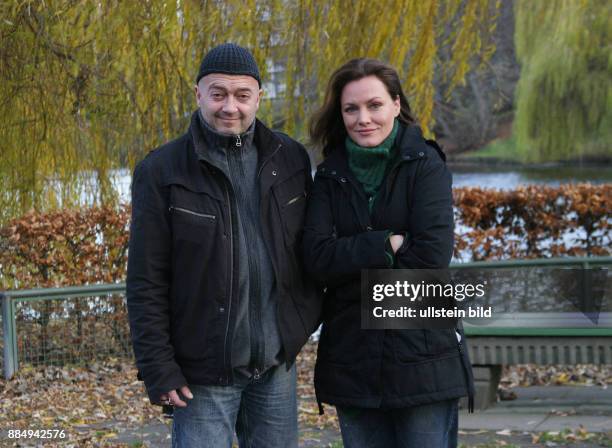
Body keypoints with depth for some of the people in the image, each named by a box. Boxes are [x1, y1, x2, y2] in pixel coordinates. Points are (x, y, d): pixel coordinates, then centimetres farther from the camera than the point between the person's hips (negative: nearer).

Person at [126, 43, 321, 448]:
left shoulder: (290, 158, 5)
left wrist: (308, 317, 6)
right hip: (204, 372, -3)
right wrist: (158, 368, -10)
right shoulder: (162, 172, -6)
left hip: (277, 365, 4)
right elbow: (146, 283, -7)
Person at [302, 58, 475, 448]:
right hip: (352, 365, 4)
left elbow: (432, 257, -16)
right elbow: (317, 257, -7)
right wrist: (388, 244, -15)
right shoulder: (331, 176, 7)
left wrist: (353, 262, -7)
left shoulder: (426, 165, -4)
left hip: (423, 359, -3)